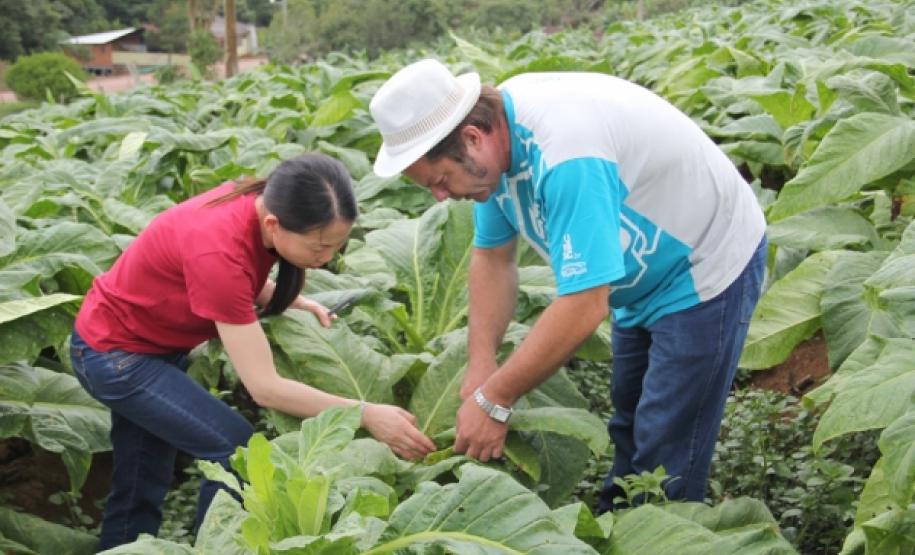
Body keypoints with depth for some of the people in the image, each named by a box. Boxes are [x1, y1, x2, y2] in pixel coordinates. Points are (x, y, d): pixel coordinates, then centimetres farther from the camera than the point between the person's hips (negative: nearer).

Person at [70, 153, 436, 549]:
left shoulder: (259, 205, -15)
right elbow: (264, 387, -35)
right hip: (115, 353, -8)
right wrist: (367, 415, -33)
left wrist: (292, 302, -9)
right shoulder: (219, 249, -38)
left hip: (143, 341, 8)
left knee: (140, 490, 17)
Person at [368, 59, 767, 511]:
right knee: (627, 429, 21)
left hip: (706, 268, -9)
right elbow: (492, 255, 0)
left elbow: (584, 306, -39)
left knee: (664, 457, -6)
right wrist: (481, 363, -10)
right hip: (647, 276, 9)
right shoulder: (497, 124, -11)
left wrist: (493, 400, -30)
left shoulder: (565, 157, -39)